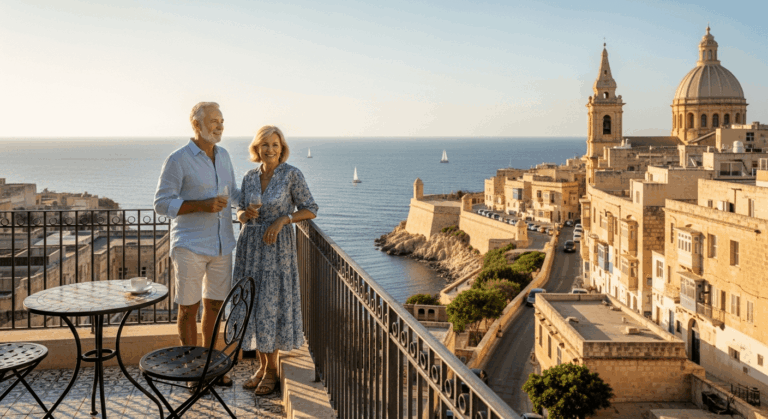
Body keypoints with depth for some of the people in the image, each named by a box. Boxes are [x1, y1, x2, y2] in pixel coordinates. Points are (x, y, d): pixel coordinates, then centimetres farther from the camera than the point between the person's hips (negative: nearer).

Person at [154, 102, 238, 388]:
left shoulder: (223, 156, 9)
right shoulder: (178, 160, -10)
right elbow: (162, 203, -11)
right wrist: (203, 206, -21)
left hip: (221, 245, 6)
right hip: (190, 246, -6)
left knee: (214, 305, 13)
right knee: (188, 308, 4)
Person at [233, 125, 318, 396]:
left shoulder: (292, 174, -7)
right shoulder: (250, 177, 7)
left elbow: (310, 210, -5)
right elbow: (240, 213, 14)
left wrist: (282, 219, -18)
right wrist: (245, 214, -9)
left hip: (277, 248, -5)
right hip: (250, 247, 5)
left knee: (271, 306, -2)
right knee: (253, 306, 8)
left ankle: (272, 369, 13)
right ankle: (262, 365, 22)